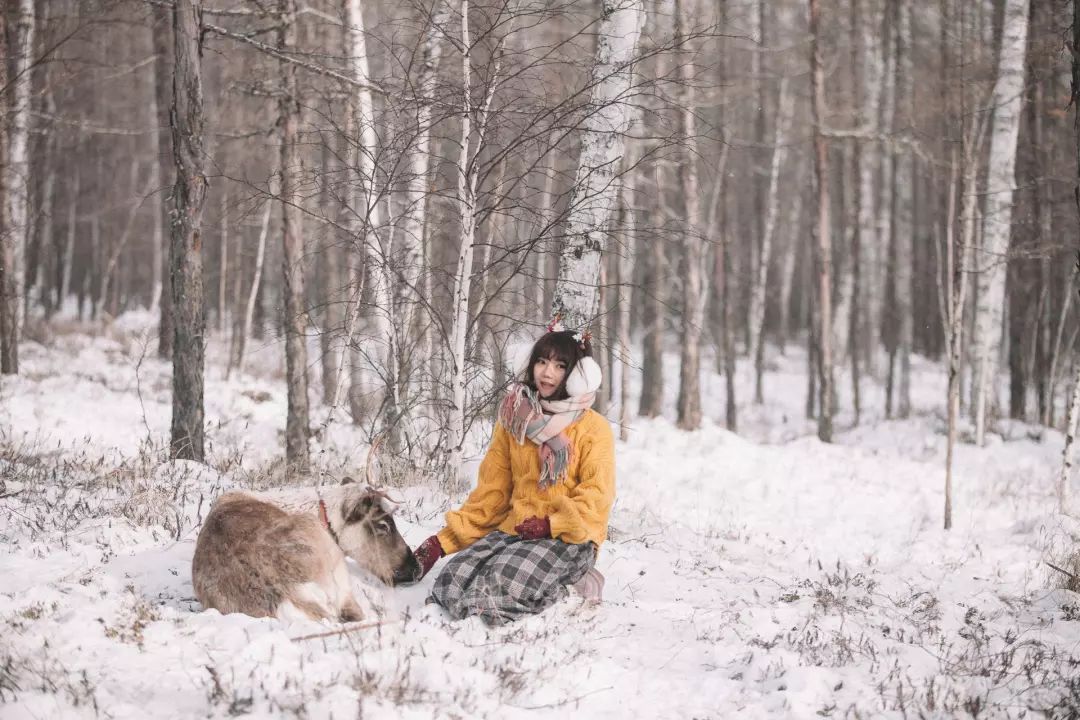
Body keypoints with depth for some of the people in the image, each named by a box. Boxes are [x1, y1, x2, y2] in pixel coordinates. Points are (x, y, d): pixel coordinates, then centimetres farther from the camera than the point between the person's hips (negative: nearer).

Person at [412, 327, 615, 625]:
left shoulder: (595, 428, -1)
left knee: (505, 584, -32)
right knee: (453, 579, -21)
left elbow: (596, 495, -8)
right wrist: (444, 540, 2)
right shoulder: (514, 421, 12)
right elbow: (491, 489, 11)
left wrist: (552, 525, -22)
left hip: (569, 537, -5)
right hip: (514, 529, 5)